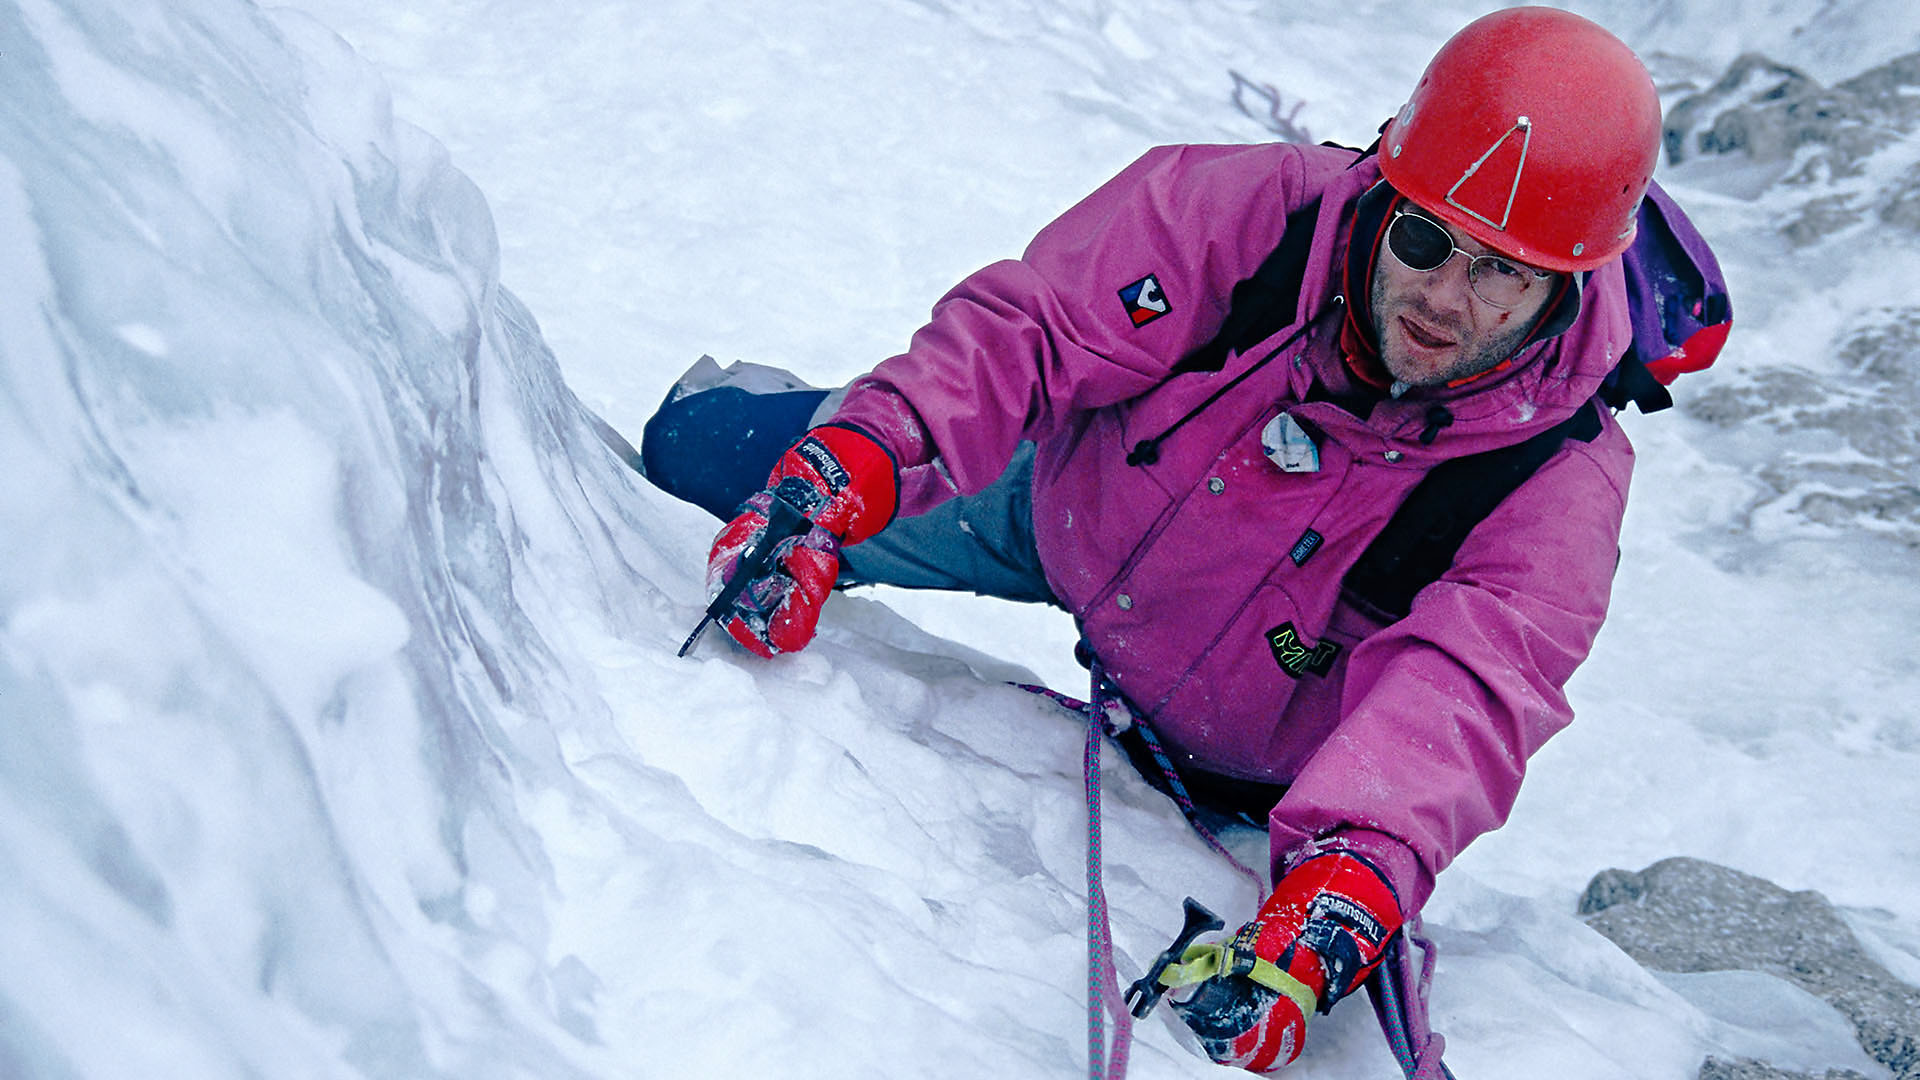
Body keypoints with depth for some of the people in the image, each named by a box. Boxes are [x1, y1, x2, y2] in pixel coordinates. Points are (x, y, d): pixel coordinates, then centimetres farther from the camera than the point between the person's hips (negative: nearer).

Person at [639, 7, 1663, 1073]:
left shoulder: (1563, 475, -33)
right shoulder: (1260, 212, -32)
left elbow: (1459, 691, -47)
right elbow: (1024, 329, -32)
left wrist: (1329, 910, -63)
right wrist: (838, 479, -48)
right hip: (1065, 514, 1)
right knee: (700, 448, 5)